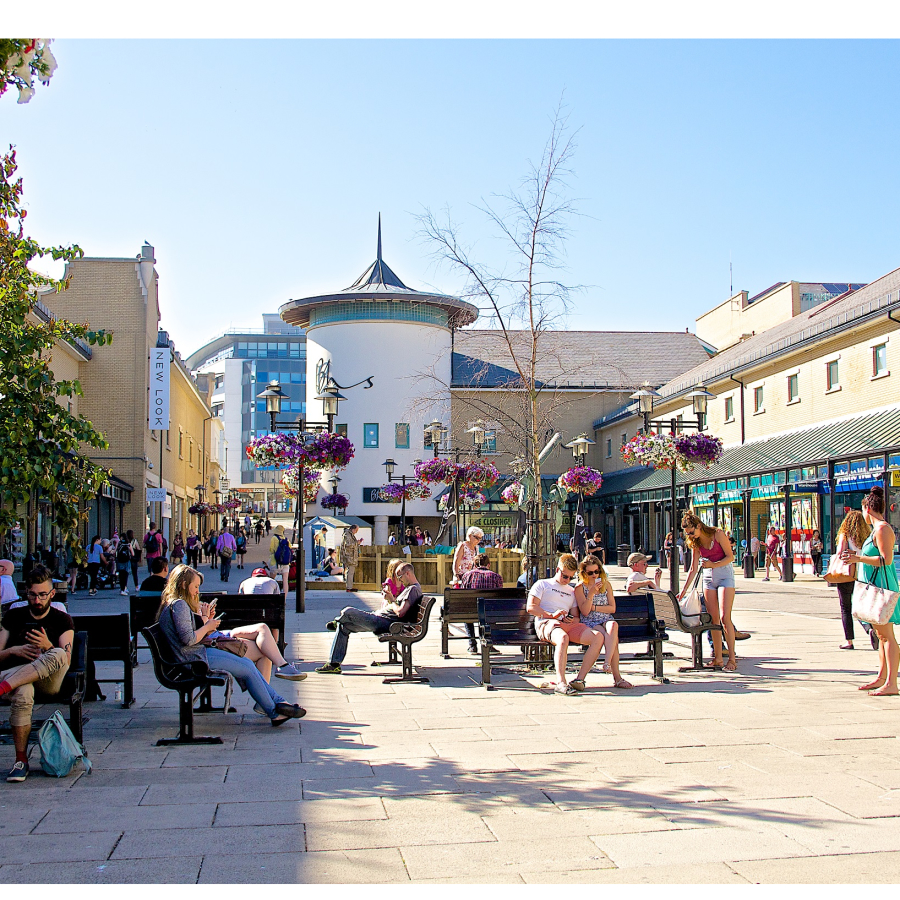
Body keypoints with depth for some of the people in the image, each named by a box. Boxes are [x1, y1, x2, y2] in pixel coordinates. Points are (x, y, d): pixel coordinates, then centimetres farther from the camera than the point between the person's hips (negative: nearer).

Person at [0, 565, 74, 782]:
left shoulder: (62, 620, 12)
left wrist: (48, 647, -19)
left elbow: (66, 661, 0)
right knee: (23, 694, -39)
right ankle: (21, 760, -29)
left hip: (49, 679, -1)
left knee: (58, 654, -37)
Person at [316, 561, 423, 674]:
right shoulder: (410, 588, 19)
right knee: (343, 627, 11)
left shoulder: (413, 589, -15)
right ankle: (334, 664, 10)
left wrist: (392, 600, -9)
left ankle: (337, 622, 24)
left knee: (348, 611, -14)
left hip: (382, 622, -12)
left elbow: (400, 613, -25)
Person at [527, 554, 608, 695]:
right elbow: (530, 608, 2)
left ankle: (580, 679, -25)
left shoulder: (572, 591, 32)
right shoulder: (542, 584, 16)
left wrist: (573, 620, 1)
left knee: (599, 637, -22)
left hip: (569, 625, 5)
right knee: (563, 637, -42)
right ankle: (560, 682, -48)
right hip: (546, 623, -5)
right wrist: (552, 615, -11)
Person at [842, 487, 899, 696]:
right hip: (875, 586, 10)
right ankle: (881, 678, 20)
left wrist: (859, 558, -21)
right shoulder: (877, 529, 16)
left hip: (882, 585, -10)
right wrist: (858, 556, 24)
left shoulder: (883, 529, -14)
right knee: (881, 635, 13)